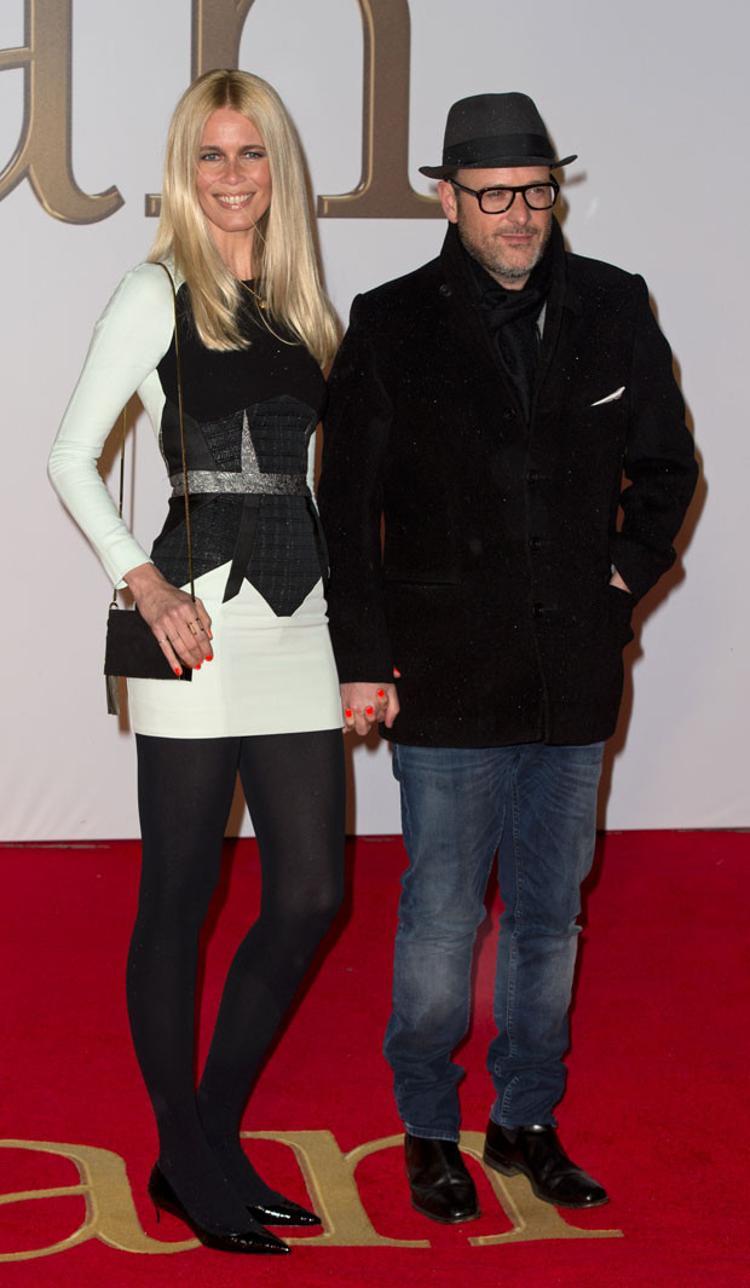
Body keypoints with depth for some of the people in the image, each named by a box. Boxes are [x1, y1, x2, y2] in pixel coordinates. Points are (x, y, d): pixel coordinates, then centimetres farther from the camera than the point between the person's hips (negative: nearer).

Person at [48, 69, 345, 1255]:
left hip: (299, 617, 6)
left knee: (310, 895, 4)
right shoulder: (156, 297, -1)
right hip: (197, 620, -6)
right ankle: (187, 1166, 15)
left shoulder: (298, 305, 15)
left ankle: (215, 1141, 19)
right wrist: (143, 582, -16)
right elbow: (70, 458, -5)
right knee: (179, 898, 2)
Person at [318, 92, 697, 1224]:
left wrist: (627, 575, 6)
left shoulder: (614, 309, 5)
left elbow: (666, 466, 18)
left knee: (551, 915, 12)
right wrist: (361, 660, -4)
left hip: (576, 673, 3)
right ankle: (430, 1130, 20)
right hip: (449, 678, -3)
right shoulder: (393, 324, -3)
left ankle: (529, 1121, 27)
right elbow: (346, 508, 0)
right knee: (442, 917, 2)